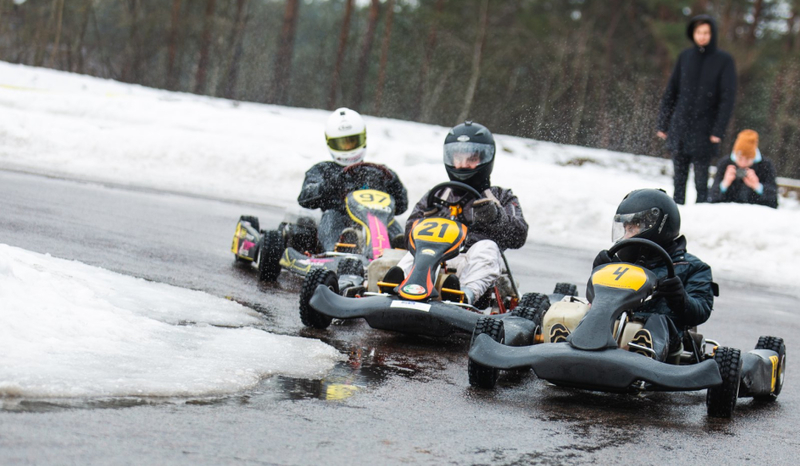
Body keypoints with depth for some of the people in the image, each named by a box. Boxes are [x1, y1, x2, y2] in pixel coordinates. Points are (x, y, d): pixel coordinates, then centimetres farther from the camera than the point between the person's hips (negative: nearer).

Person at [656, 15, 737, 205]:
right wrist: (662, 124, 9)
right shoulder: (685, 57, 8)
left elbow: (728, 98, -5)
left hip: (704, 132, -3)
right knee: (679, 178, 5)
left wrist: (718, 131, -11)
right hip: (679, 128, 3)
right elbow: (671, 92, 12)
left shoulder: (724, 61, -2)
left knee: (701, 181, -4)